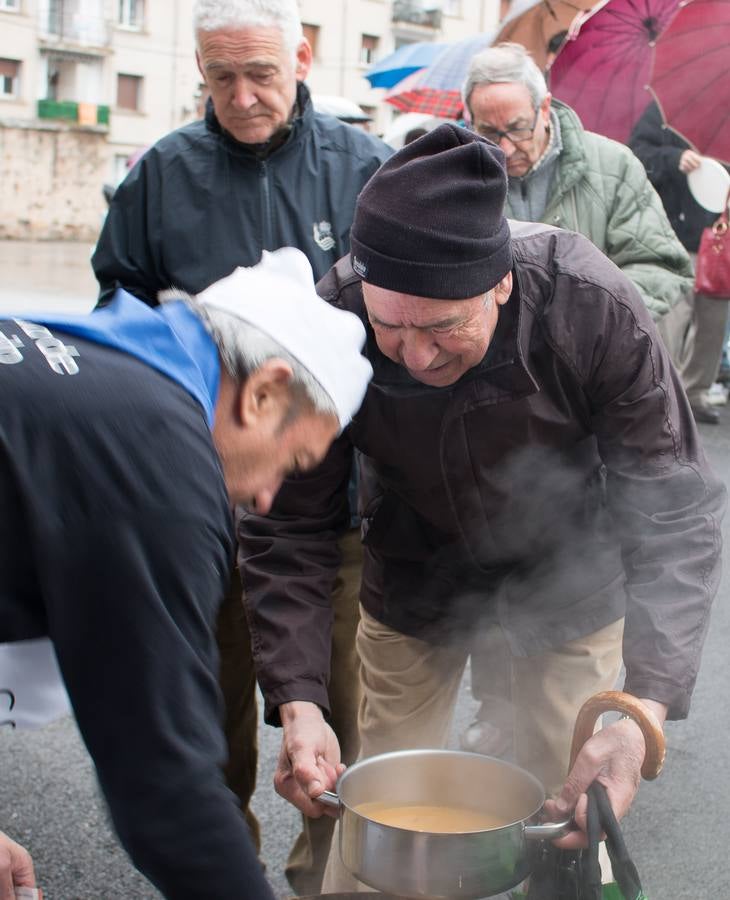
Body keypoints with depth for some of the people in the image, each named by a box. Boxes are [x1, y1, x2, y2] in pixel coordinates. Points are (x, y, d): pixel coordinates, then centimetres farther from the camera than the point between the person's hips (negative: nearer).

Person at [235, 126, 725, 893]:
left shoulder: (594, 307, -32)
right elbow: (288, 529, -20)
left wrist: (646, 711, -40)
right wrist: (297, 701, -33)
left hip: (568, 577, 0)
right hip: (414, 575, 1)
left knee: (571, 819, 7)